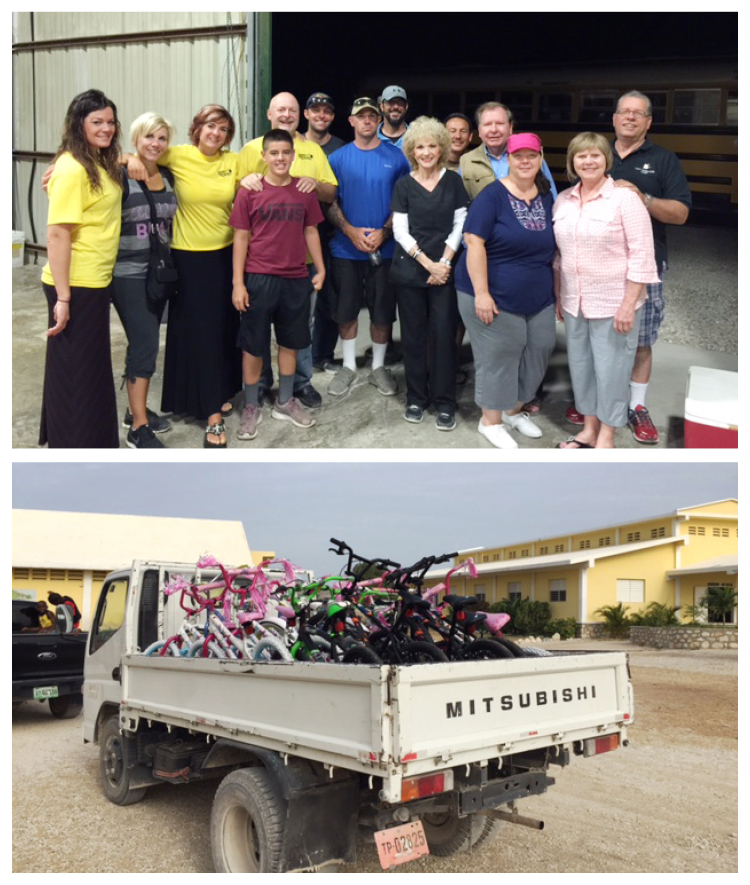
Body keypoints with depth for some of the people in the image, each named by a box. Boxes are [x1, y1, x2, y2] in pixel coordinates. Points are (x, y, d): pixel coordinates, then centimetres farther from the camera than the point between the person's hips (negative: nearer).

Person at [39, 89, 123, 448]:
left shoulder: (103, 165, 10)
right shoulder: (72, 168, -17)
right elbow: (57, 234, -22)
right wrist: (63, 298, -23)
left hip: (96, 283, 9)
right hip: (74, 286, -9)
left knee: (92, 365, 19)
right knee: (73, 369, 2)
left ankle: (93, 440, 34)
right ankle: (72, 446, 14)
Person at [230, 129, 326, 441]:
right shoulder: (249, 191, -6)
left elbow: (310, 231, 11)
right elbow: (241, 238, -4)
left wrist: (321, 269, 6)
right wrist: (238, 283, -8)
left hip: (295, 278, 3)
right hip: (258, 278, -3)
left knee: (290, 342, 13)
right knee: (253, 345, 5)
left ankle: (285, 402, 28)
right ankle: (251, 407, 18)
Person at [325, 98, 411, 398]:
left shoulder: (396, 157, 1)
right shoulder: (338, 158, 3)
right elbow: (329, 202, 1)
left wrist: (383, 232, -13)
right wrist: (351, 231, -13)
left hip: (384, 248, 0)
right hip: (345, 249, 1)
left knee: (383, 312, 5)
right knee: (346, 310, 7)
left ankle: (379, 367, 20)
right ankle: (349, 365, 23)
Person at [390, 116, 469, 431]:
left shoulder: (453, 181, 6)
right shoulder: (403, 185, 3)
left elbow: (460, 225, 4)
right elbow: (401, 232, -1)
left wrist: (444, 262, -7)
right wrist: (428, 263, -10)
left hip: (445, 270, 0)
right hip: (409, 271, 0)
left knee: (443, 334, -2)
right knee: (413, 335, 4)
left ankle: (444, 402, 6)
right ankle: (416, 398, 16)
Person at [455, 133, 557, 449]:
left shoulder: (547, 198, 8)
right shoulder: (492, 195, -11)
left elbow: (553, 247, 17)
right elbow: (474, 243, -18)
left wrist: (557, 291, 14)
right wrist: (481, 293, -22)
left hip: (539, 299, 6)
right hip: (496, 298, -6)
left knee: (537, 353, 11)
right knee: (499, 358, 2)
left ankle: (514, 411, 32)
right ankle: (491, 421, 19)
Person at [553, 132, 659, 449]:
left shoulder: (624, 198, -11)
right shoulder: (563, 200, 6)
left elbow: (641, 255, -13)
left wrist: (628, 304, -17)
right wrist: (558, 297, 13)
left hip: (613, 303, -6)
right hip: (574, 302, 6)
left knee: (611, 370, 2)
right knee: (580, 366, 14)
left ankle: (606, 438, 16)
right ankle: (589, 429, 30)